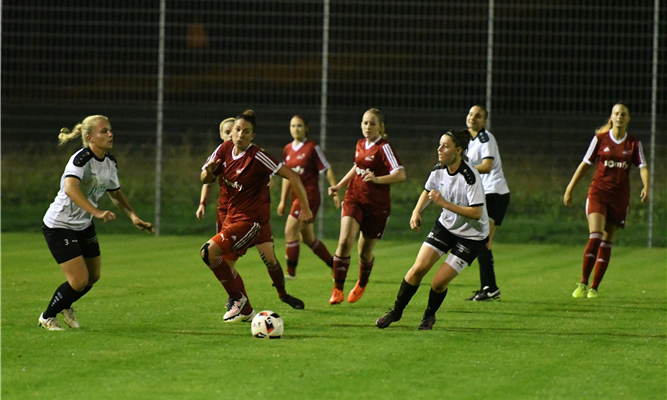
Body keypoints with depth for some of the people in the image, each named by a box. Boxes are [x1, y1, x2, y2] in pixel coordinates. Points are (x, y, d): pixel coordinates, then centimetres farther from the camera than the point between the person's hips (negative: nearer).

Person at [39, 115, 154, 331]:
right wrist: (97, 212, -52)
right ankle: (47, 317, 13)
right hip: (59, 226, -8)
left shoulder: (110, 162, 1)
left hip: (84, 225, 8)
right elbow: (70, 188, -43)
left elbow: (115, 193, 17)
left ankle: (65, 306, 43)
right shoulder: (81, 159, -25)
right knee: (79, 281, -11)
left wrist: (134, 217, 3)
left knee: (93, 277, 14)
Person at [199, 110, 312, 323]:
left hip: (251, 219, -6)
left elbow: (292, 176, -20)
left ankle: (238, 298, -4)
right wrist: (209, 172, -17)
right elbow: (206, 179, 7)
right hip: (233, 215, 6)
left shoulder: (257, 157, -20)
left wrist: (305, 208, -20)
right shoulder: (225, 149, -2)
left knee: (209, 252, -16)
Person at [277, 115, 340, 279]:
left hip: (309, 195, -7)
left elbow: (327, 170, -7)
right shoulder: (287, 150, 11)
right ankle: (335, 265, 25)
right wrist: (283, 200, 18)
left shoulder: (312, 147, -8)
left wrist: (335, 192, -13)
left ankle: (291, 271, -8)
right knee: (308, 238, 11)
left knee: (290, 230, -15)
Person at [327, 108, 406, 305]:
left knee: (365, 251, 8)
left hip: (377, 205, -4)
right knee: (345, 241, -18)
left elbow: (400, 174, -23)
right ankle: (337, 290, -12)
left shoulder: (384, 148, -13)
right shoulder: (361, 144, 8)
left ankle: (361, 285, 39)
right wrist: (339, 186, 23)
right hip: (354, 199, 4)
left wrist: (377, 179, -37)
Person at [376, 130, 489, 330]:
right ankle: (396, 312, 12)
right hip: (445, 225, 6)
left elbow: (476, 213, -30)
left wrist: (445, 203, -33)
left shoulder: (470, 177, -28)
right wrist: (416, 212, -2)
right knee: (418, 268, -5)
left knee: (439, 282, -8)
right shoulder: (439, 170, -7)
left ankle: (430, 315, 22)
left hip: (471, 236, -6)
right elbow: (428, 192, 15)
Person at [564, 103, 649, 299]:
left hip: (620, 196, 2)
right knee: (595, 236, -18)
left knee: (607, 242, 4)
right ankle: (583, 284, -13)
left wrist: (646, 186, -23)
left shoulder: (634, 143, 3)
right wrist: (570, 189, 6)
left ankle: (594, 288, 12)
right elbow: (585, 164, 6)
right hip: (598, 192, -2)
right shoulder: (600, 139, 0)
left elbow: (642, 167, -3)